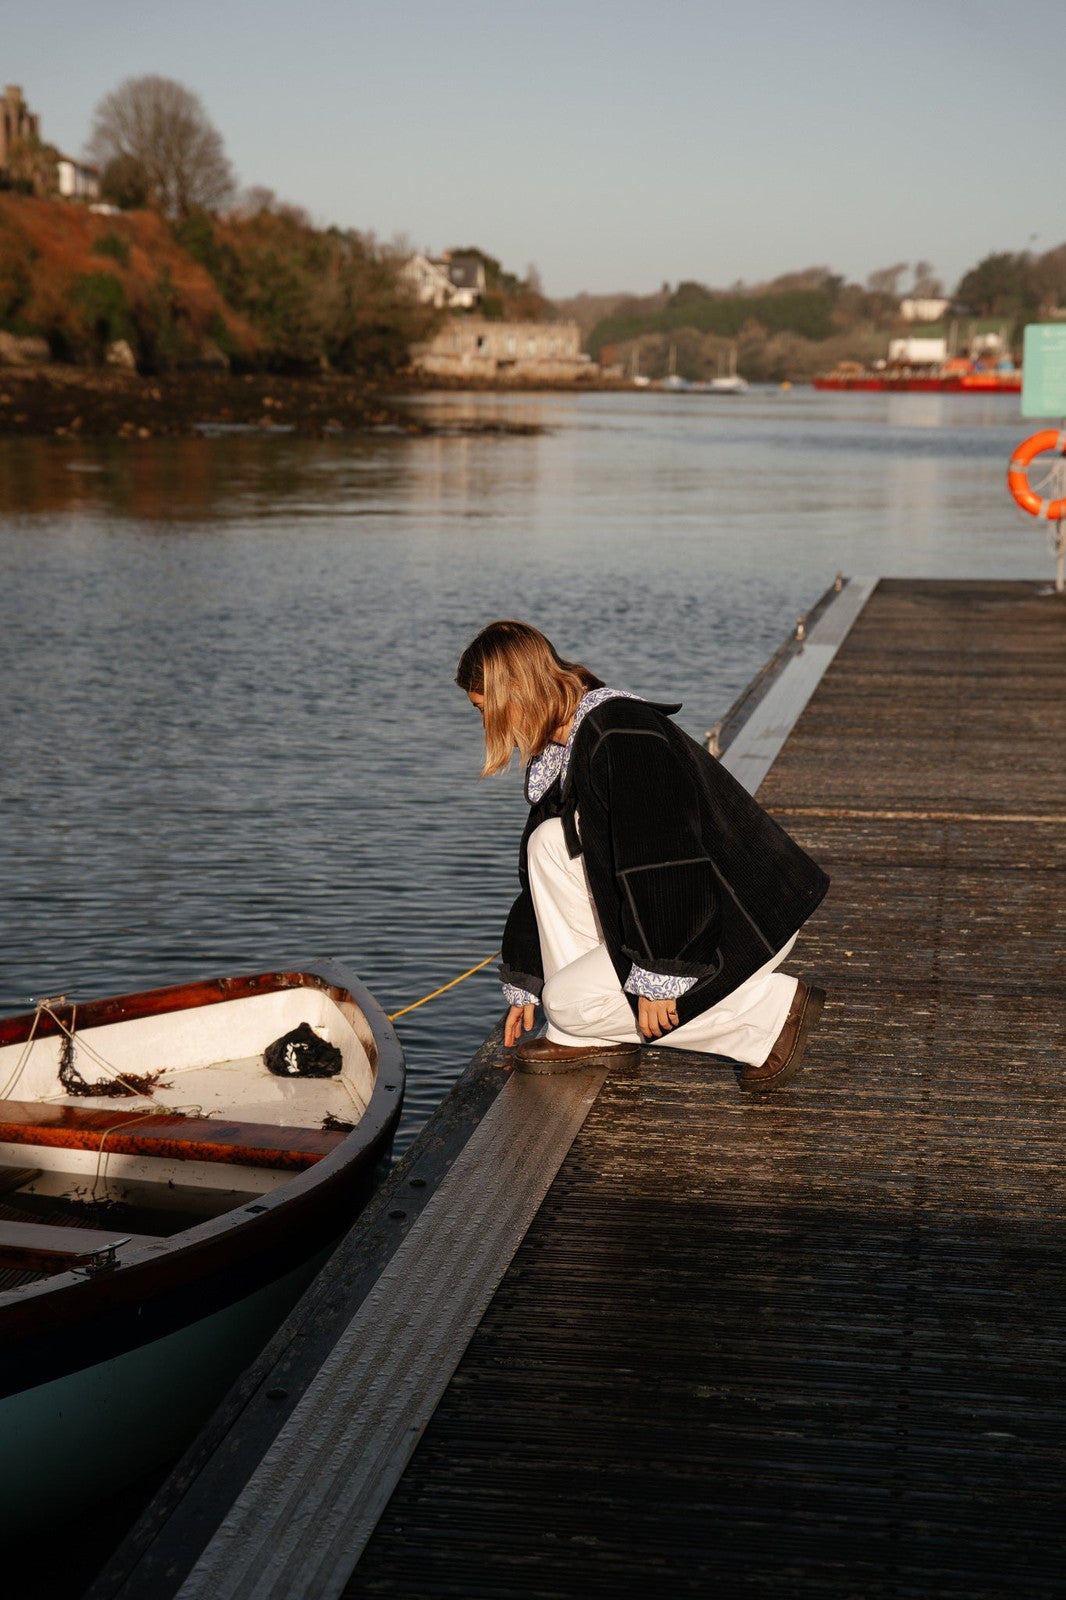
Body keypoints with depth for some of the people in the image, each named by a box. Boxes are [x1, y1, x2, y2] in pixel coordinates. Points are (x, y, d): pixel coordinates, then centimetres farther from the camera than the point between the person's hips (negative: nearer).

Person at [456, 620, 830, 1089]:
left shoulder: (622, 737, -23)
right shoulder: (559, 751, 9)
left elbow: (660, 866, -28)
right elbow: (541, 873, 15)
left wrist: (656, 977, -25)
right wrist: (524, 987, 16)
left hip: (744, 921, -9)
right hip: (687, 905, 9)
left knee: (569, 1001, -12)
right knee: (551, 842, -2)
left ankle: (771, 1009, -6)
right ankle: (588, 1037, 3)